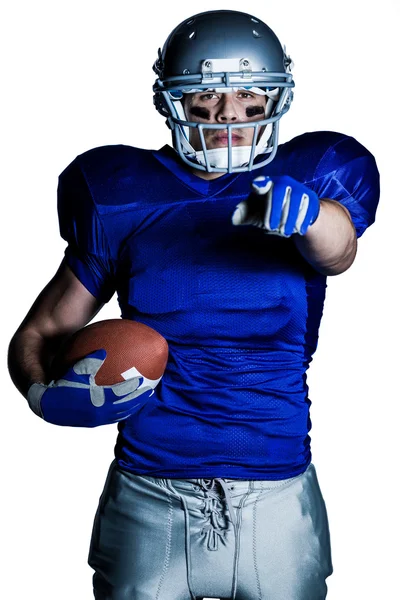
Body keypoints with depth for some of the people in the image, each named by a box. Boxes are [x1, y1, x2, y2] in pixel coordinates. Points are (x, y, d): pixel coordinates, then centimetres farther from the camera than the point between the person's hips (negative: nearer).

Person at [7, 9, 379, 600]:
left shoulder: (309, 178, 0)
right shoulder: (122, 197, 0)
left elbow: (337, 252, -23)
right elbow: (37, 334, 5)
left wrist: (308, 212, -45)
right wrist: (46, 394, -16)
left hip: (277, 499, 0)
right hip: (150, 500, 0)